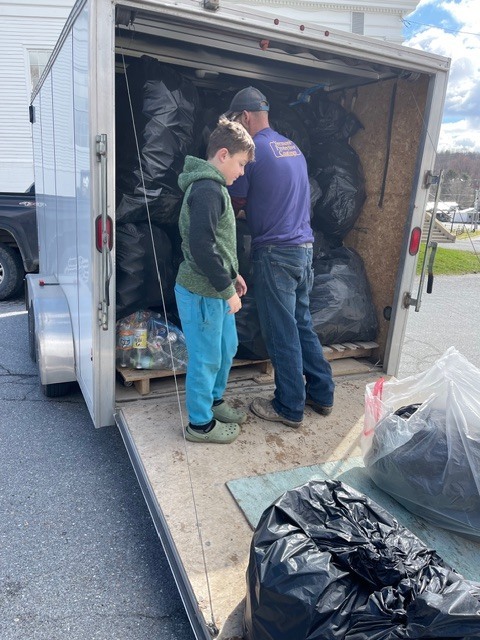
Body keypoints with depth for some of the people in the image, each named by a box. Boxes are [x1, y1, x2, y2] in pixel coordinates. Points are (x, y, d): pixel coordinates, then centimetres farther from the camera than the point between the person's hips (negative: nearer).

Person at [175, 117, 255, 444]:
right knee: (206, 358, 4)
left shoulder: (212, 187, 14)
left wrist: (232, 274, 20)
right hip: (202, 293, -10)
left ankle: (214, 400, 42)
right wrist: (227, 289, -21)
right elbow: (201, 246, -27)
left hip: (215, 290, 10)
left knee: (227, 347, 22)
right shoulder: (207, 189, -19)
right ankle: (201, 424, 22)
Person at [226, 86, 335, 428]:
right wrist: (250, 208, 23)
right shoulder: (293, 147, 16)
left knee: (282, 333, 1)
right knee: (303, 324, 17)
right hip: (305, 247, 8)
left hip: (275, 252, -8)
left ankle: (289, 407, 14)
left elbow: (236, 203, -1)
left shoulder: (252, 150, -9)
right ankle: (322, 394, 27)